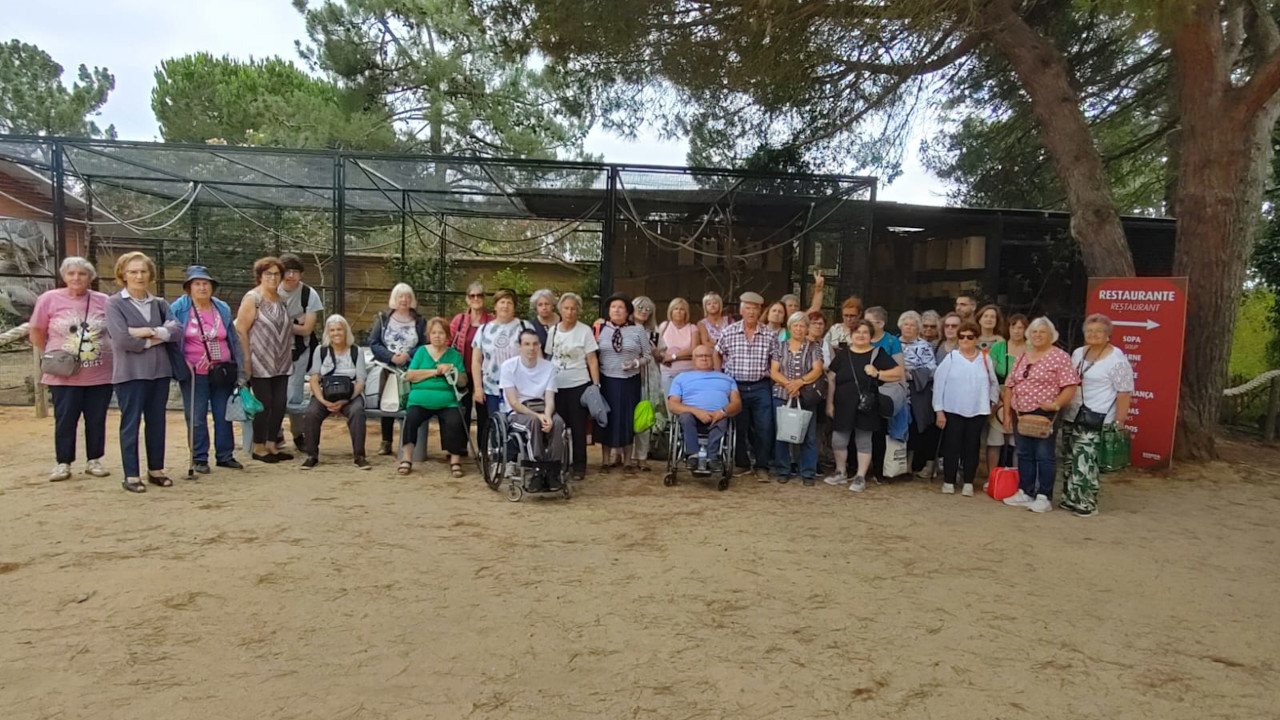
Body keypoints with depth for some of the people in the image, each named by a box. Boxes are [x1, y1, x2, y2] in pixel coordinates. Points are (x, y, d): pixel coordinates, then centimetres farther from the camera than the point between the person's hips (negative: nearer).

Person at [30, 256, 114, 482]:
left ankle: (94, 461, 20)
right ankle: (62, 463, 16)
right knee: (65, 420, 4)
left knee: (96, 420, 8)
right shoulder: (49, 299, -1)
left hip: (100, 374, 1)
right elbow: (36, 334, 6)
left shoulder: (103, 301, 1)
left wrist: (108, 355, 5)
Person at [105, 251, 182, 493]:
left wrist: (149, 331, -15)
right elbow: (121, 339, -14)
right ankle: (131, 475, 8)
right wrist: (154, 340, -6)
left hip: (160, 370, 4)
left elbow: (177, 330, -3)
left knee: (157, 422, 9)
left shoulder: (159, 303, 11)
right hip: (130, 372, -4)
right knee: (131, 423, 1)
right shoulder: (114, 303, -2)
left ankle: (156, 470, 20)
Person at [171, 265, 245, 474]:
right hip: (194, 373, -3)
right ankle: (199, 458, 13)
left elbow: (234, 341, 11)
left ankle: (225, 455, 19)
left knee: (224, 415, 8)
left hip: (222, 372, 3)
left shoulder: (223, 309, 8)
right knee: (197, 418, 3)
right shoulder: (179, 308, -3)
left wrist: (240, 373, 7)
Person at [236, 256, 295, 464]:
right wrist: (247, 359, -15)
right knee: (265, 404, -2)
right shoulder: (252, 298, -7)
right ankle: (258, 448, 11)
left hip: (282, 363, 6)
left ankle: (272, 445, 19)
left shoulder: (281, 299, 13)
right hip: (260, 363, -6)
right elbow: (241, 330, -12)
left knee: (280, 404, 7)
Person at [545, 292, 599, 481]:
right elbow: (548, 358, 13)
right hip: (556, 386, 3)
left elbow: (592, 360, -4)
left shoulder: (584, 330, -4)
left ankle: (579, 466, 12)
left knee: (578, 427, 2)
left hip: (578, 385, -3)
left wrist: (596, 385, -10)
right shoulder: (553, 330, 7)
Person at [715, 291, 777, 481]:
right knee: (738, 428, 8)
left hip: (761, 388, 0)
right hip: (736, 386, 0)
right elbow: (717, 355, 11)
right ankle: (741, 464, 21)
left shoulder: (770, 335, 1)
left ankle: (762, 466, 12)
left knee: (764, 428, -1)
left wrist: (772, 377, -3)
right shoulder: (728, 333, 0)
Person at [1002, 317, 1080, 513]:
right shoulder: (1022, 357, 13)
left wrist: (1055, 404, -23)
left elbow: (1070, 386, -11)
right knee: (1024, 454, 12)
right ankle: (1025, 492, 22)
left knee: (1043, 456, -1)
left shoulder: (1060, 357, -5)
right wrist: (1007, 413, 11)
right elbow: (1010, 386, 15)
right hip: (1021, 414, 6)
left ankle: (1044, 497, 7)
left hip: (1044, 415, -6)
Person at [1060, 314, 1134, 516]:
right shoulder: (1078, 353, 13)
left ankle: (1087, 503, 3)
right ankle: (1070, 499, 21)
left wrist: (1118, 424, -14)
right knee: (1069, 460, 10)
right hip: (1071, 416, 7)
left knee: (1085, 462, -8)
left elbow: (1125, 393, -10)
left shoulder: (1116, 359, -8)